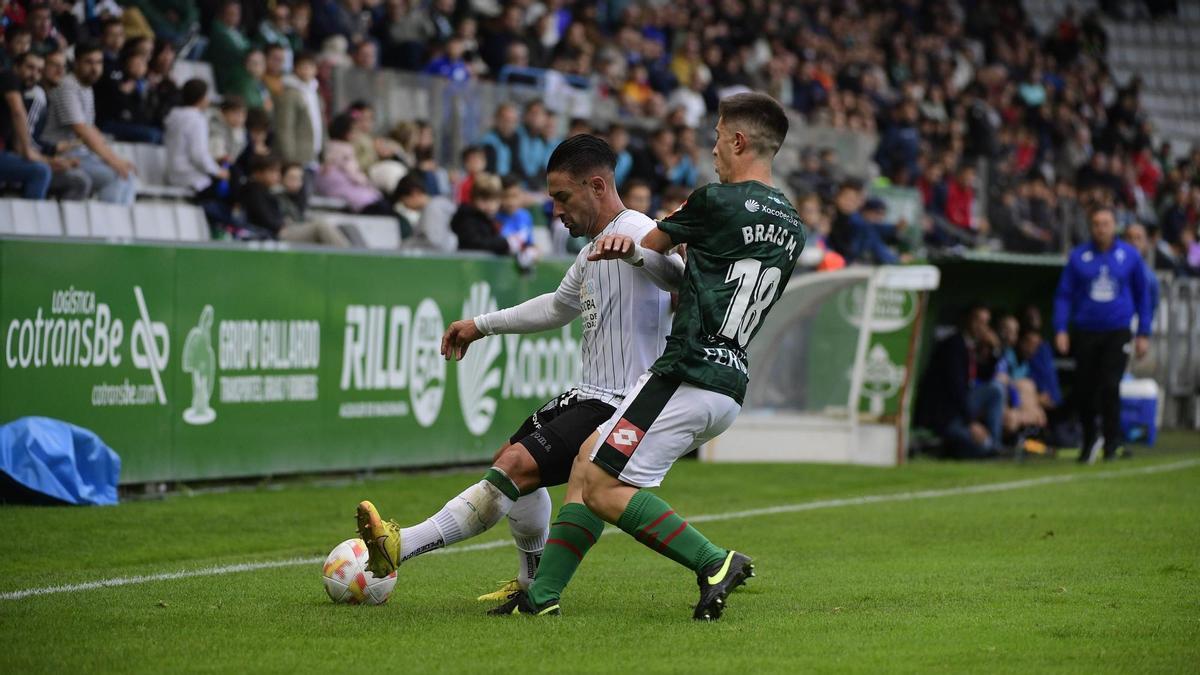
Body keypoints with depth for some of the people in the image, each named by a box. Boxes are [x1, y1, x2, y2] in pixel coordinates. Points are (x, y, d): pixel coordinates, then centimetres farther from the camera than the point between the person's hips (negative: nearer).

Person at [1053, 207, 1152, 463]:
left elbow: (1142, 295, 11)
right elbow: (1064, 295, 6)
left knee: (1110, 387, -13)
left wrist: (1143, 334, 7)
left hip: (1117, 333, -1)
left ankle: (1112, 443, -3)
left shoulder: (1130, 255, 4)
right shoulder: (1078, 256, 3)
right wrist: (1061, 329, -5)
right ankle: (1089, 439, 24)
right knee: (1085, 390, 4)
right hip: (1085, 333, 1)